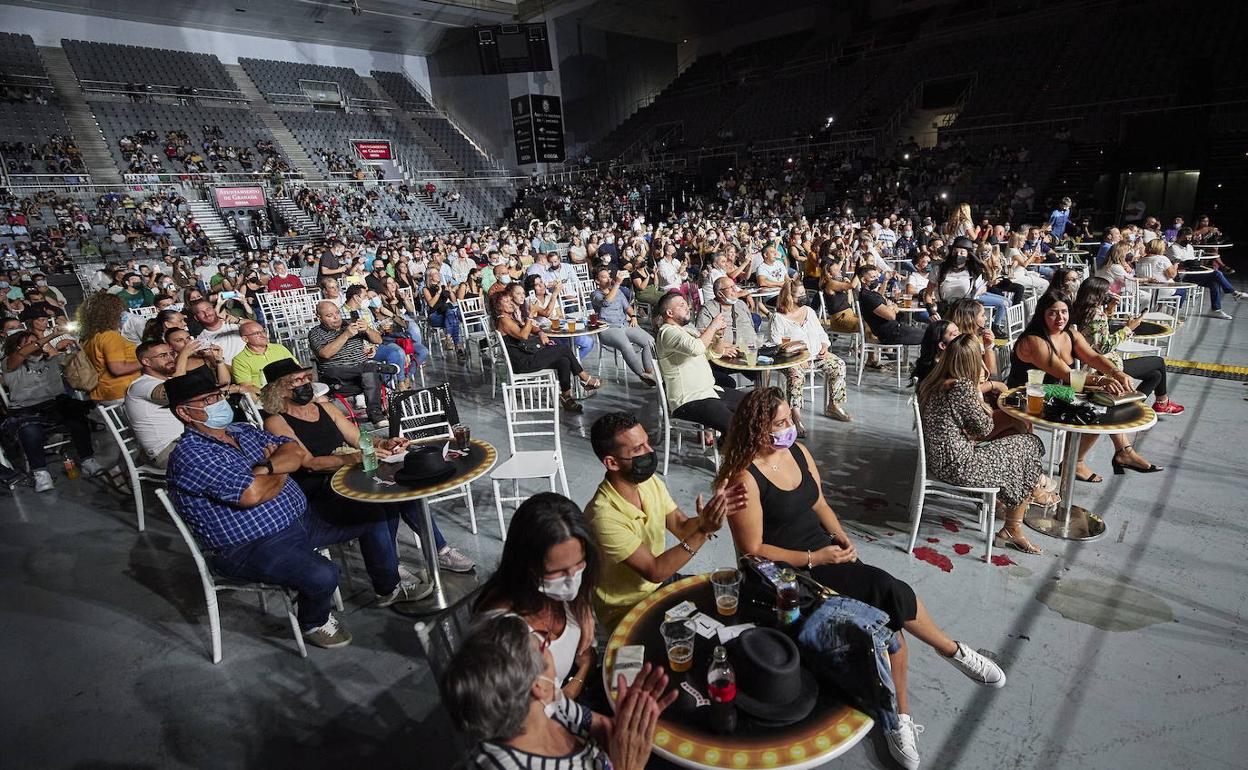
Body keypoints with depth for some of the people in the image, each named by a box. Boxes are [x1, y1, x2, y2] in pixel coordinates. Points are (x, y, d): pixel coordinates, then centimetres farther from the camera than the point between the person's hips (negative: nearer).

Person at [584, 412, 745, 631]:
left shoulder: (651, 482, -6)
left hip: (661, 584, 7)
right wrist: (703, 531, -35)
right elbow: (654, 571, -28)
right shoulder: (604, 515, -31)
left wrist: (712, 514, -25)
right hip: (625, 611, -7)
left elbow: (682, 527, -4)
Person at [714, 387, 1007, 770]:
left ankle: (900, 717, 6)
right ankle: (954, 651, 9)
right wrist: (813, 559, -19)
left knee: (886, 619, -13)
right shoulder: (745, 479, -21)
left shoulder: (798, 451, 2)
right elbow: (753, 551, -17)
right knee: (888, 591, -19)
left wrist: (841, 537, -2)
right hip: (789, 570, -7)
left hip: (826, 551, 7)